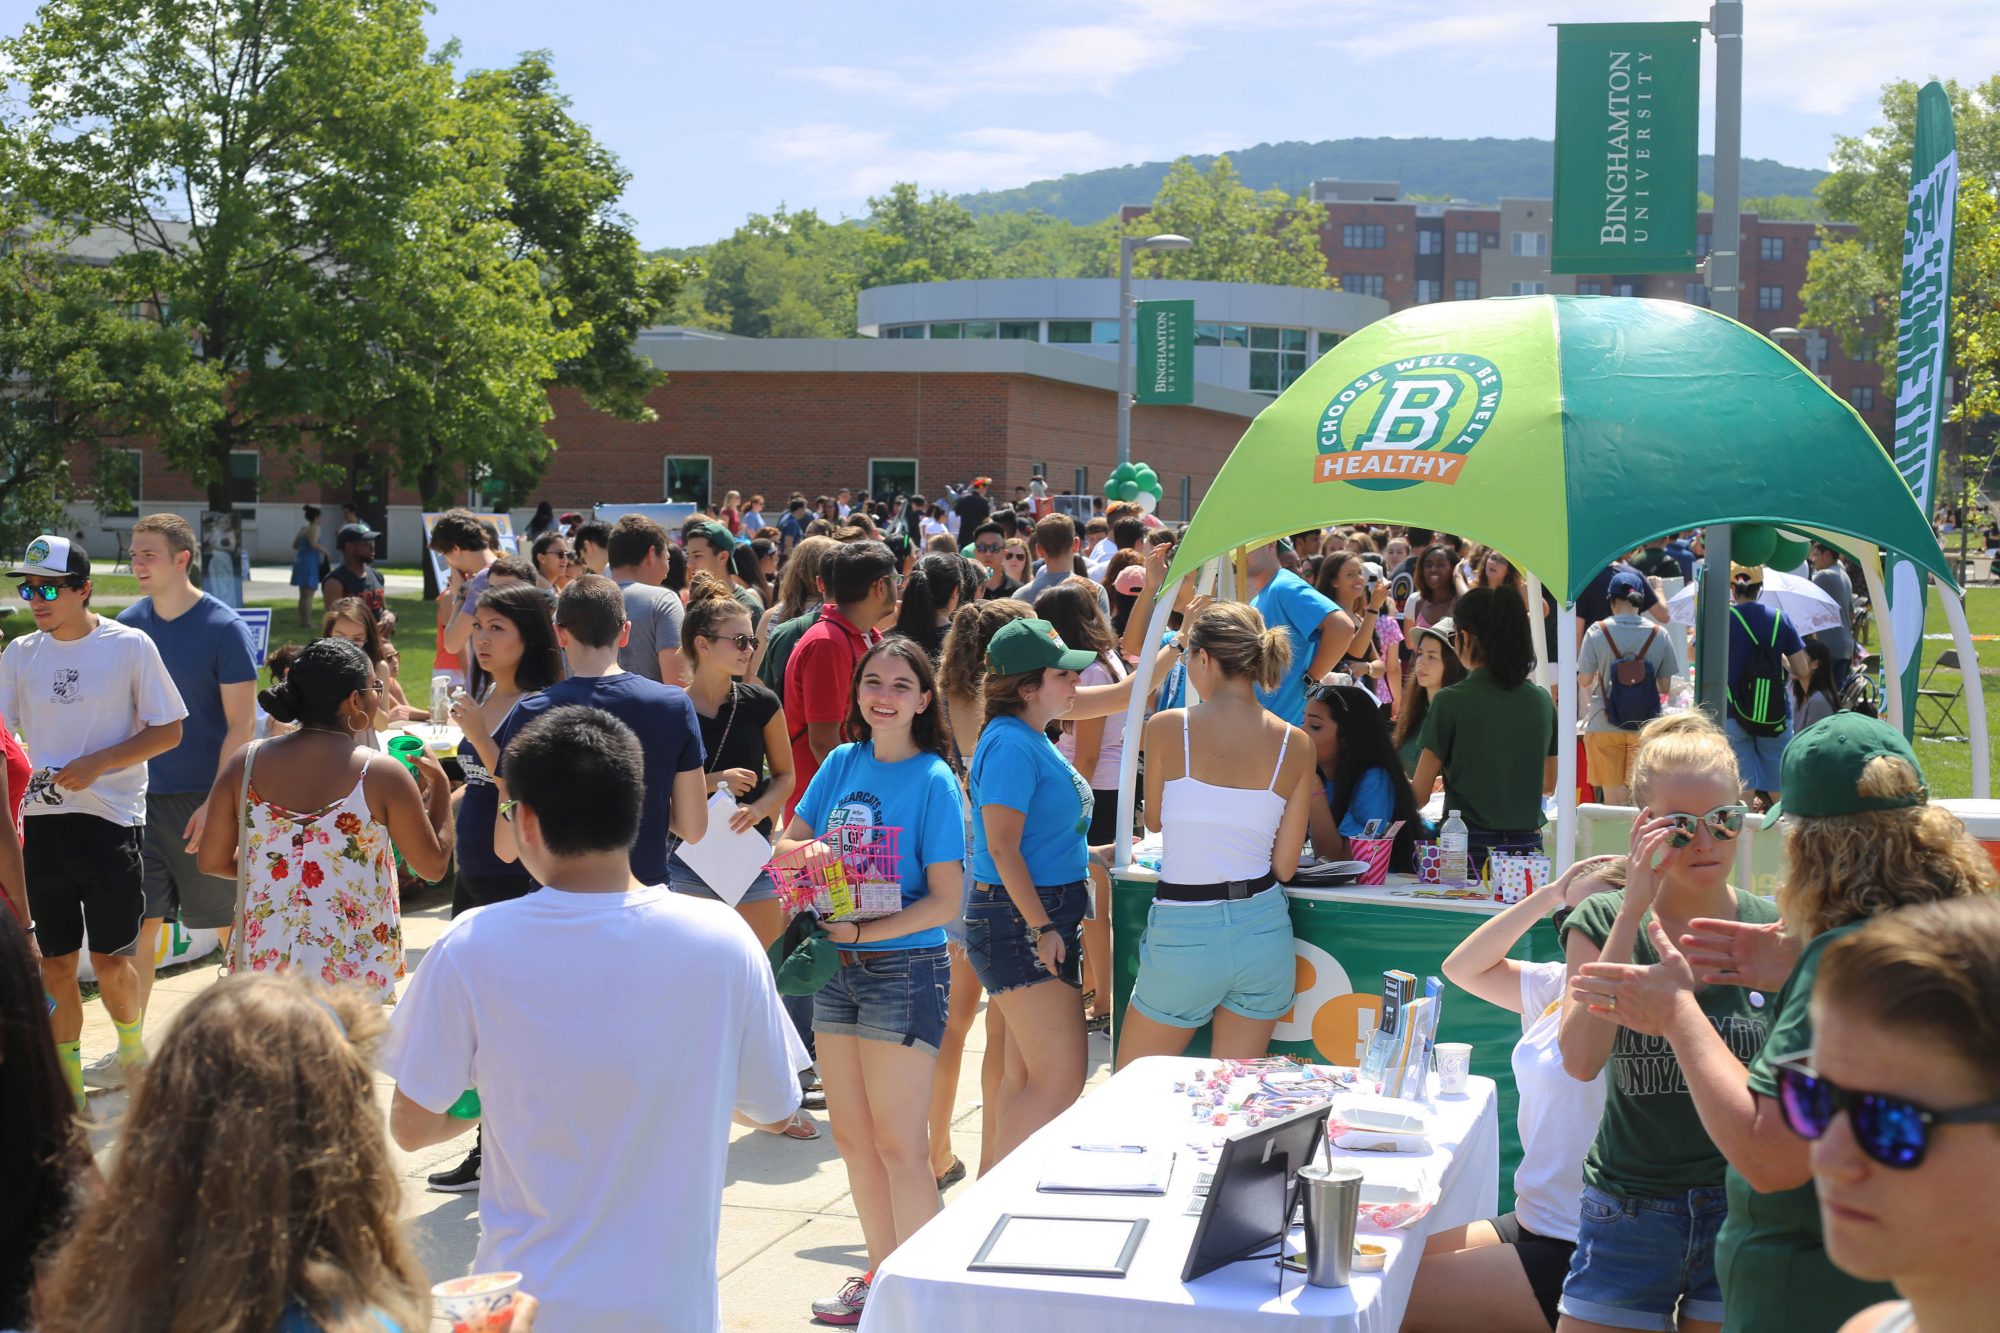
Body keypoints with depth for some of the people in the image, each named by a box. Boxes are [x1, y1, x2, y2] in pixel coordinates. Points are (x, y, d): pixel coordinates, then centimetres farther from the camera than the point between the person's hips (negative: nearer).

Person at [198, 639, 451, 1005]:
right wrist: (440, 788, 12)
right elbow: (434, 865, -1)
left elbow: (212, 860, 6)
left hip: (262, 961, 4)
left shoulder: (245, 764, 0)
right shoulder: (381, 774, -10)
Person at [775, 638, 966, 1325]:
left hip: (905, 969, -6)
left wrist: (863, 932, -21)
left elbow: (945, 901, -14)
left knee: (899, 1144, -1)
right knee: (852, 1136, 14)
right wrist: (810, 853, -16)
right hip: (837, 968, 6)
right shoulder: (842, 763, 5)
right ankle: (881, 1275, 28)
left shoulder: (934, 781, -11)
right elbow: (786, 844, 7)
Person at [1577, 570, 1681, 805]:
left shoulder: (1597, 632, -5)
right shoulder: (1659, 635, -2)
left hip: (1604, 726, -1)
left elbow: (1584, 681, -2)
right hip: (1646, 726, 1)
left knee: (1614, 797, 6)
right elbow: (1666, 687, 1)